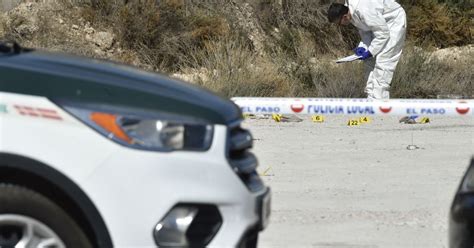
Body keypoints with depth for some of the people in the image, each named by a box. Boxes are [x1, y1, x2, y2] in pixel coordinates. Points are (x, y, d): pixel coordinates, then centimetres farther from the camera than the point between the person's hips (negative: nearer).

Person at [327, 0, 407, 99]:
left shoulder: (363, 10, -36)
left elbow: (383, 34, -28)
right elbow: (364, 29, 6)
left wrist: (370, 52, -22)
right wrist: (363, 46, -9)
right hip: (380, 24, 10)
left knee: (382, 62, -16)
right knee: (370, 62, 10)